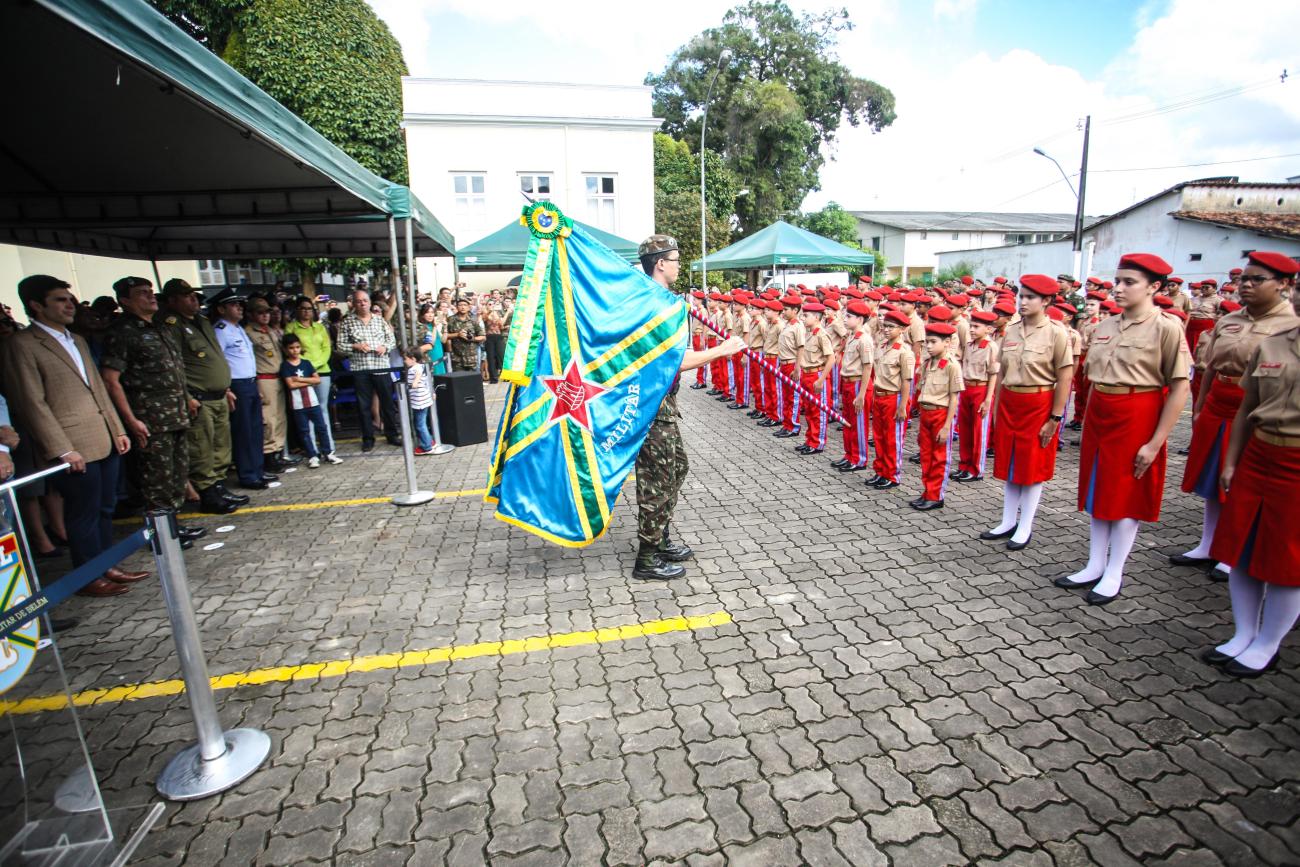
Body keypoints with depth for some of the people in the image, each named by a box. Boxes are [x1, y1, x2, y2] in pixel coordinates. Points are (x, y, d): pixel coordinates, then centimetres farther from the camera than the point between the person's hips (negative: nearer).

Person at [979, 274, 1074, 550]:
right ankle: (1008, 522, 23)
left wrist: (1055, 418, -12)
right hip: (1009, 403, 5)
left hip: (1038, 405, -5)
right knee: (1009, 465, 11)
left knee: (1033, 467, 5)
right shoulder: (1011, 331, 5)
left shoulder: (1056, 333, -10)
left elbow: (1065, 379, -10)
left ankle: (1025, 528, 16)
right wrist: (997, 408, 9)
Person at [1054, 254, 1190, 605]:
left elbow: (1179, 389, -13)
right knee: (1097, 493, 12)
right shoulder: (1105, 327, 7)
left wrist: (1155, 442, -16)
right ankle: (1094, 566, 24)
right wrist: (1088, 421, 10)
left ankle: (1114, 574, 18)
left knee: (1127, 498, 5)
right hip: (1098, 416, 6)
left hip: (1137, 418, -6)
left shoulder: (1166, 328, -10)